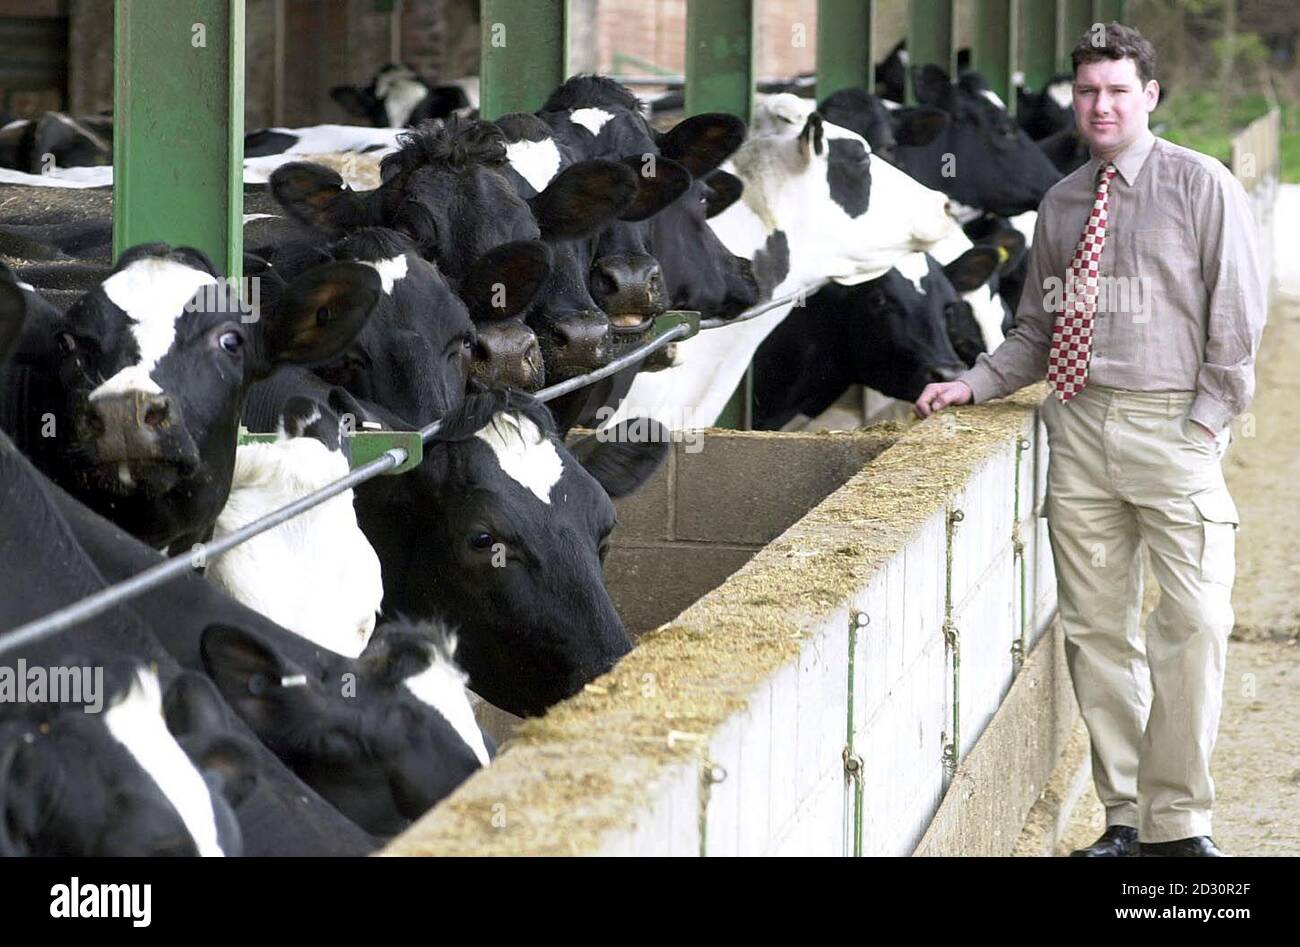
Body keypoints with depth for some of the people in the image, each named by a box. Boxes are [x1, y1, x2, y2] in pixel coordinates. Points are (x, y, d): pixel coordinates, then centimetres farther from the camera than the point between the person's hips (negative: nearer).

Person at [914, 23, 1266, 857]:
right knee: (1097, 628, 4)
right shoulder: (1061, 204, 12)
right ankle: (1125, 816, 11)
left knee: (1196, 619, -13)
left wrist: (1207, 421, -8)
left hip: (1172, 422, -4)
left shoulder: (1202, 187, 0)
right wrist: (971, 385, 6)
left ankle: (1178, 821, -6)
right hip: (1079, 421, 4)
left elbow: (1236, 316, -2)